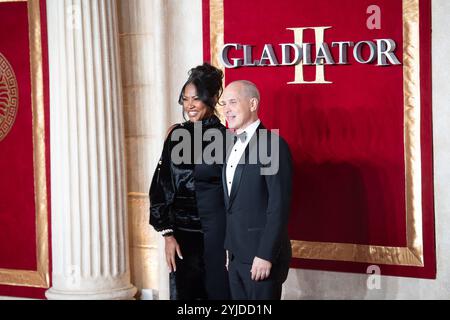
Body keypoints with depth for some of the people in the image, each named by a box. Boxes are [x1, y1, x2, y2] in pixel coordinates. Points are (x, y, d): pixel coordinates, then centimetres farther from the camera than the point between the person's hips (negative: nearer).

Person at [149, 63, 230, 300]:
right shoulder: (177, 135, 5)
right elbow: (161, 186, 5)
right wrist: (167, 234, -2)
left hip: (215, 234, -3)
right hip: (181, 232, 3)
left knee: (217, 293, 3)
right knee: (183, 292, 6)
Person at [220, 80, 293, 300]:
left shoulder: (273, 144, -13)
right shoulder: (233, 146, 14)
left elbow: (280, 205, -17)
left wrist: (266, 255, -19)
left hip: (261, 255, -8)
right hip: (236, 256, 8)